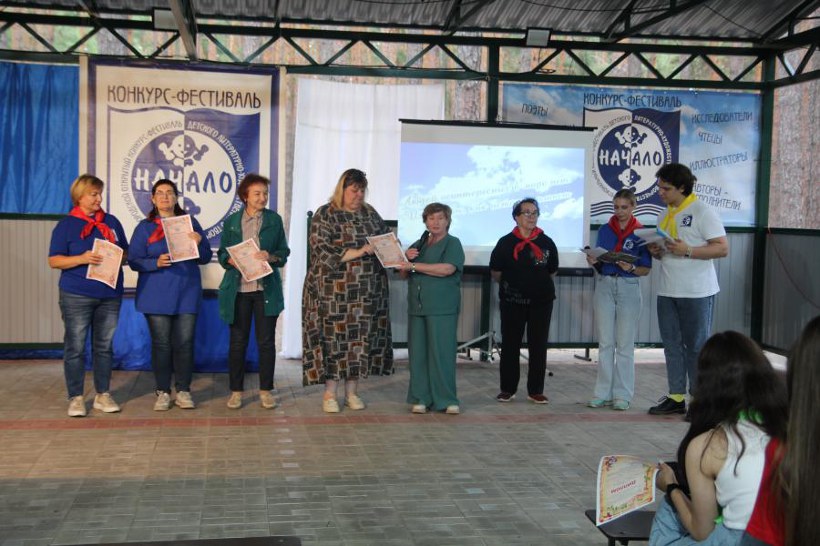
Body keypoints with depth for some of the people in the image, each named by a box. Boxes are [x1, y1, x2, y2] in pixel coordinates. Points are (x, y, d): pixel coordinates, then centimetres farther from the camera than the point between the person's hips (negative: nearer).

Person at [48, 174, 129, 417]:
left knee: (104, 346, 8)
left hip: (109, 294, 4)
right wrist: (82, 259, -19)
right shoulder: (66, 225, 1)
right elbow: (54, 260, -4)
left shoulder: (112, 222, 12)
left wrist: (118, 256, -7)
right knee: (75, 347, 0)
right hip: (77, 296, -3)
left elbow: (125, 253, 17)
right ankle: (76, 398, 8)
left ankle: (103, 395, 17)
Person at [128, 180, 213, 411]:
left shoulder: (190, 223, 8)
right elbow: (134, 260, 0)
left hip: (186, 294, 1)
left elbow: (206, 258, 7)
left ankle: (183, 391, 10)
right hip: (156, 296, -1)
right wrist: (156, 263, -18)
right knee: (161, 344, 2)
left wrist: (199, 243, -14)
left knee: (184, 343, 0)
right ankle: (163, 392, 11)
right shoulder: (144, 227, 6)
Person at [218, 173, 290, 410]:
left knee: (266, 341, 3)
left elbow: (284, 251, 7)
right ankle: (236, 390, 17)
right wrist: (231, 260, -13)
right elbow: (222, 253, 8)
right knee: (237, 341, 6)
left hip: (266, 288, 0)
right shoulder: (231, 222, 6)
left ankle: (266, 390, 16)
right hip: (238, 288, 0)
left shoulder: (274, 220, 6)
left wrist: (272, 257, -14)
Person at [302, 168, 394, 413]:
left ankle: (352, 391, 16)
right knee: (333, 337, -2)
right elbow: (324, 252, -13)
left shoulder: (369, 213, 12)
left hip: (367, 290, 5)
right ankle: (329, 393, 8)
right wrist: (359, 252, -20)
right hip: (333, 290, -4)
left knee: (361, 336, 5)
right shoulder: (324, 215, -3)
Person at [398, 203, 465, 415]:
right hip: (417, 306, 5)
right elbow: (404, 274, 22)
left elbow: (447, 269, -16)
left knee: (442, 353, -5)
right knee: (418, 353, 3)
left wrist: (413, 265, -13)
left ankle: (446, 399, 2)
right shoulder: (418, 245, 18)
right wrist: (406, 258, 0)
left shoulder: (452, 244, 2)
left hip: (442, 309, -5)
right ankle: (421, 398, 10)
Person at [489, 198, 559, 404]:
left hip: (541, 301, 1)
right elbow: (495, 272, 6)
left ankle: (535, 390, 14)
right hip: (512, 302, -1)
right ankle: (508, 389, 15)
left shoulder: (547, 243, 1)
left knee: (538, 346, 5)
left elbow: (552, 271, 12)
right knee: (510, 345, 5)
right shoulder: (506, 242, -2)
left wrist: (536, 284, 11)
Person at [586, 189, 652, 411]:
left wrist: (631, 268, -22)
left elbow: (646, 269, -3)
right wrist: (593, 261, -10)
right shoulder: (605, 230, 7)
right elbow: (600, 264, 11)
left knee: (625, 344, 3)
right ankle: (603, 393, 11)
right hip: (605, 286, 3)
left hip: (629, 288, -3)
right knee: (605, 343, 5)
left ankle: (622, 395, 10)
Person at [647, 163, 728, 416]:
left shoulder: (702, 212, -9)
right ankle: (676, 397, 18)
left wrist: (687, 250, -22)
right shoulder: (664, 215, 13)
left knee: (696, 346, 0)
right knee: (672, 345, 10)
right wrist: (656, 251, -1)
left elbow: (723, 248, -14)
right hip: (667, 291, 7)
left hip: (697, 292, -7)